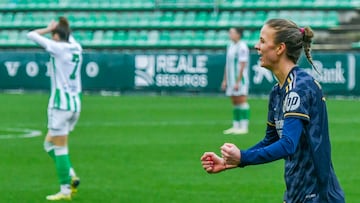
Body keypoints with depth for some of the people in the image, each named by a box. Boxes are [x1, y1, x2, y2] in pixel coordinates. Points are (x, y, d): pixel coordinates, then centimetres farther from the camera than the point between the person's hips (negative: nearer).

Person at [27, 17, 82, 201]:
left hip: (60, 103, -8)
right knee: (49, 143, 16)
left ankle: (65, 190, -2)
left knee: (59, 147, -2)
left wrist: (49, 28, 8)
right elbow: (69, 38, 35)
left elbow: (31, 35, -5)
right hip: (76, 103, 8)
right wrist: (64, 27, 23)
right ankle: (71, 176, 3)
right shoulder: (76, 48, 9)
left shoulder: (58, 48, -10)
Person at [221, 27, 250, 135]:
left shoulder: (242, 47, -12)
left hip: (240, 79, -9)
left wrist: (238, 82, -20)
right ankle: (235, 126, 12)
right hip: (231, 80, 9)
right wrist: (225, 80, 17)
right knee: (234, 102, 9)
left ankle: (244, 127, -9)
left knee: (242, 101, -9)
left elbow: (242, 66, -16)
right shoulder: (230, 46, 16)